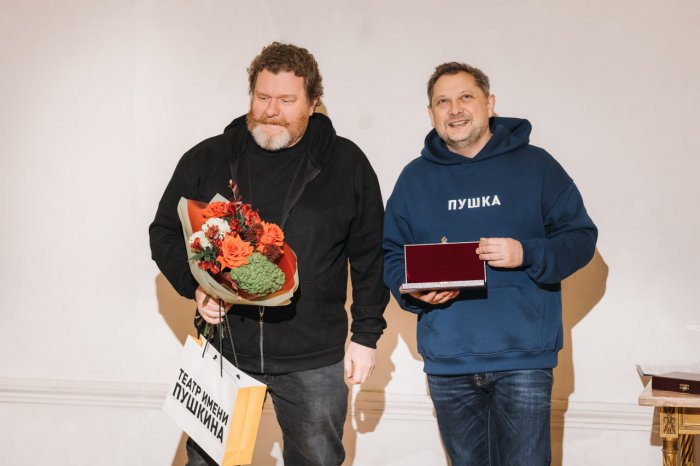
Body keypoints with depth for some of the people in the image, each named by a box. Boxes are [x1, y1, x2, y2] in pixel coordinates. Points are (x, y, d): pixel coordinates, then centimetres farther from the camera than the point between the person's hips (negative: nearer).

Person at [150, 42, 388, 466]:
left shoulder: (347, 164, 2)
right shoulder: (206, 159, 3)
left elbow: (370, 255, 5)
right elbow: (165, 233, 9)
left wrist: (366, 334, 2)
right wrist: (195, 287, -9)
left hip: (313, 361, 0)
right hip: (222, 348, 1)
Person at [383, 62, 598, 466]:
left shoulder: (534, 165, 2)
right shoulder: (415, 178, 9)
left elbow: (581, 237, 1)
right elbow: (392, 254, 11)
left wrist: (527, 254, -17)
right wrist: (415, 289, -10)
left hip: (523, 358, -2)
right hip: (447, 360, 3)